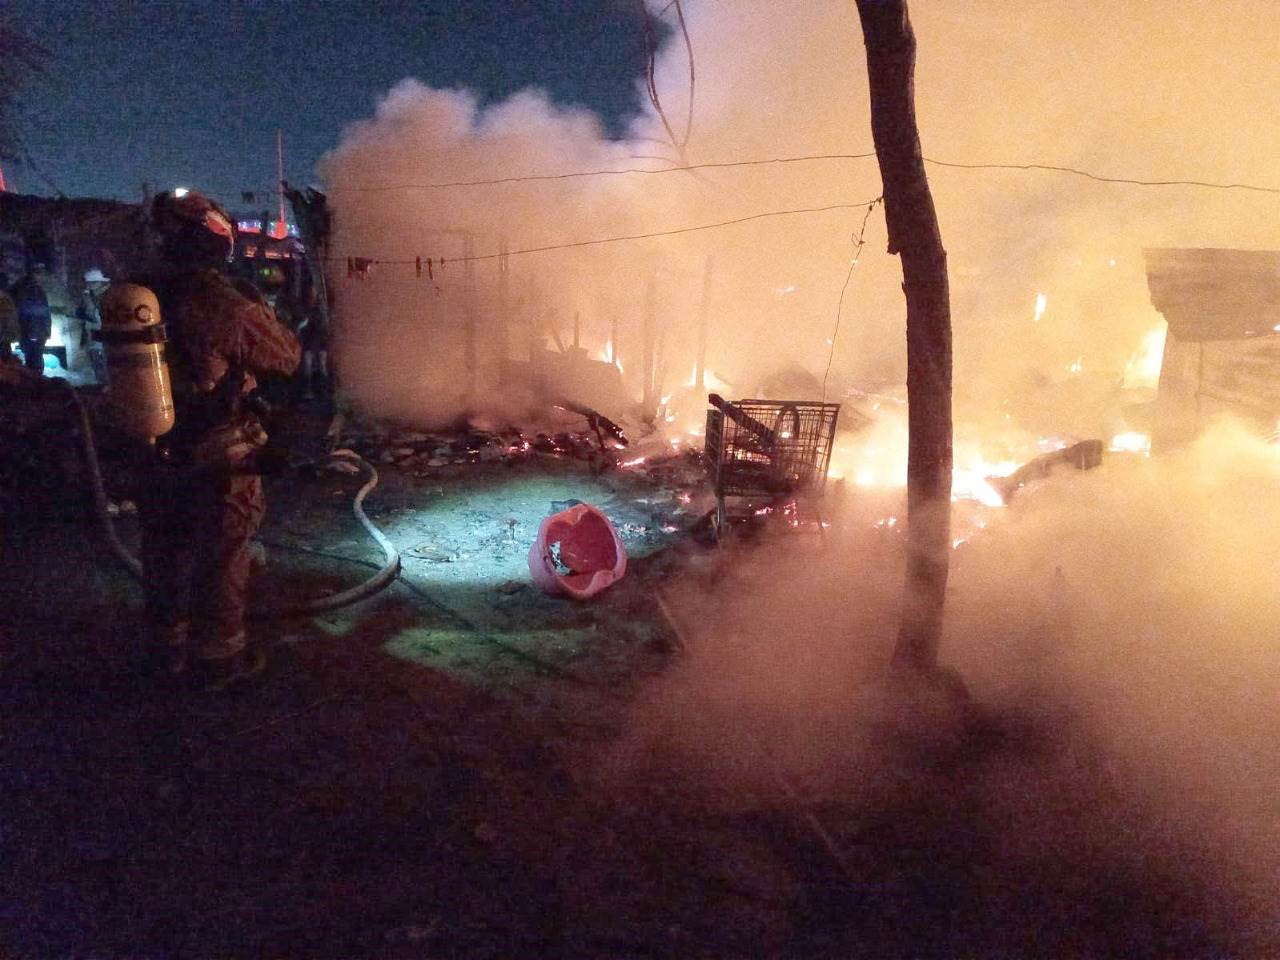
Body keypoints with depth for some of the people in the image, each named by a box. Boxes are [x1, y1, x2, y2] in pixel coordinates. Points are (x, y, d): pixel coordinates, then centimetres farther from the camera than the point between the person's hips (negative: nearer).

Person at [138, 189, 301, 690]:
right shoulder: (229, 305, -20)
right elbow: (286, 358, -7)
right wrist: (260, 309, 8)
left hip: (157, 450, 6)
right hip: (219, 457, -5)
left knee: (165, 551, 19)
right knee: (221, 556, 8)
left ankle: (169, 644, 36)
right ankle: (218, 656, 19)